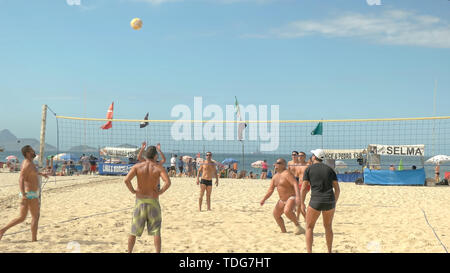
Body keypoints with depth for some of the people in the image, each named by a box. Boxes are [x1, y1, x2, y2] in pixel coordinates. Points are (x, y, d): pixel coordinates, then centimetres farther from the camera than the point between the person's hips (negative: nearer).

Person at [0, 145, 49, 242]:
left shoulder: (27, 162, 12)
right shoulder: (28, 165, -17)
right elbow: (21, 180, -26)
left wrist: (40, 173, 46)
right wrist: (23, 195, -34)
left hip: (26, 194, 9)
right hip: (30, 195, -9)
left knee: (22, 218, 13)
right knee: (35, 217, 2)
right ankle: (34, 239, 7)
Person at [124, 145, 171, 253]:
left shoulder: (137, 166, -2)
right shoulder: (158, 167, -5)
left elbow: (126, 180, -16)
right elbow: (168, 182, -20)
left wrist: (132, 191, -3)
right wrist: (160, 192, -7)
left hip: (140, 200, 1)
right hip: (153, 200, -1)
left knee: (134, 231, 13)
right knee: (156, 231, 6)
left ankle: (129, 252, 19)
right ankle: (158, 252, 3)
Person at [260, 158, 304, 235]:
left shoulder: (287, 173, -17)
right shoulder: (275, 177, 10)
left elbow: (295, 184, -28)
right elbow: (270, 190, 11)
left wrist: (298, 196, -40)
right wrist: (264, 199, -1)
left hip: (292, 198, -9)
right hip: (282, 200, 9)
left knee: (287, 211, -34)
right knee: (276, 214, 10)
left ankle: (297, 225, -14)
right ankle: (284, 231, 24)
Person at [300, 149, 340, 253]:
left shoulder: (309, 169, 3)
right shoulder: (329, 169, 12)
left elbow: (303, 188, -2)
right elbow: (337, 189, 8)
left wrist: (302, 204, 6)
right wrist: (334, 203, 18)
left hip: (316, 201, -3)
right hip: (329, 201, 3)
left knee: (309, 227, 10)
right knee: (328, 227, 21)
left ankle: (309, 252, 2)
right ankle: (329, 251, 27)